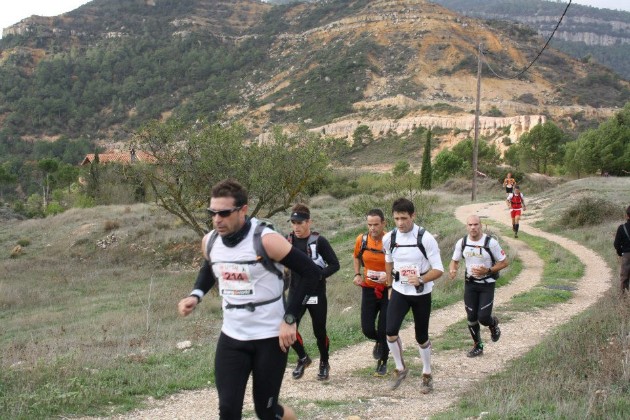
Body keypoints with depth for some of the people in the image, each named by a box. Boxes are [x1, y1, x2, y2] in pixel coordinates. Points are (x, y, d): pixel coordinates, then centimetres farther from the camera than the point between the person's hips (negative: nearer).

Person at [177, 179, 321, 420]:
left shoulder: (266, 240, -20)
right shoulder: (210, 242, -2)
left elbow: (311, 272, -15)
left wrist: (290, 319, -18)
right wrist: (196, 295, 2)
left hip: (270, 337, -5)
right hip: (231, 337, 5)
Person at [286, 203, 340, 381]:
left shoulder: (319, 241, -11)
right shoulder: (288, 241, -1)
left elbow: (335, 265, -8)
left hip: (316, 294, -3)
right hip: (295, 293, 3)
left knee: (319, 332, 7)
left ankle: (324, 363, 32)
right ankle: (303, 358, 20)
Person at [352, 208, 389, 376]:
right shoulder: (362, 240, -6)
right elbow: (356, 256, 16)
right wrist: (357, 274, 3)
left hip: (388, 290, -3)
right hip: (368, 289, 3)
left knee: (384, 329, 1)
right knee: (367, 329, 4)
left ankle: (383, 363, 20)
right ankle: (379, 342, 39)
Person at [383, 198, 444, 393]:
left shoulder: (425, 238, -18)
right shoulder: (389, 238, -7)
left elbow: (438, 269, -16)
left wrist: (421, 279, -33)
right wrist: (389, 285, 16)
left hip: (421, 293, -2)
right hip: (399, 291, 2)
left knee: (421, 337, 8)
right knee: (390, 331, -15)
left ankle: (427, 375, 30)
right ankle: (400, 368, 9)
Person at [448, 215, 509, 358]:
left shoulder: (491, 242, -17)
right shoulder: (462, 243, -6)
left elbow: (504, 262, -9)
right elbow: (455, 261, 8)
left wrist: (487, 271, -23)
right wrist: (452, 270, -16)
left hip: (487, 284, -3)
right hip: (470, 283, 3)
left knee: (483, 317, -10)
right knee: (471, 317, 5)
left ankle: (493, 323, 27)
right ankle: (478, 346, 26)